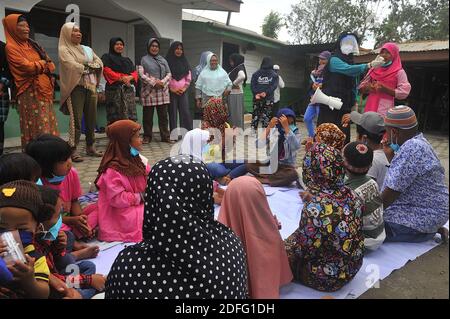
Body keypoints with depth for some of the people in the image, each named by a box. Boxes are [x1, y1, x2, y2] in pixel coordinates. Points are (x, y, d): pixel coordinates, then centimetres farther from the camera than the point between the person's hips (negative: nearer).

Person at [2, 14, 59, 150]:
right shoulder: (11, 47, -2)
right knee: (37, 128, -11)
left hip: (44, 90, 7)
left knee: (48, 126, 3)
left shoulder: (32, 45, 20)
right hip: (30, 92, -7)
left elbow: (51, 66, 13)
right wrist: (43, 63, 3)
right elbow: (27, 67, -13)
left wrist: (37, 66, -5)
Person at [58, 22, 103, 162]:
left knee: (91, 118, 5)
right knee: (76, 119, -11)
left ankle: (90, 147, 14)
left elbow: (100, 64, 9)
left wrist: (83, 67, -4)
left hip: (91, 87, 6)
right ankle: (73, 150, -8)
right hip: (76, 87, -6)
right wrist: (90, 67, -1)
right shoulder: (63, 49, 1)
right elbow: (73, 66, -14)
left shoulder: (87, 49, 20)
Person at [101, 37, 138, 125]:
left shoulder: (127, 60, 27)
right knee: (115, 117, -11)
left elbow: (135, 72, 15)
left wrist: (129, 77, -8)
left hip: (129, 89, 5)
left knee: (130, 114, -3)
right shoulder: (107, 57, 10)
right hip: (114, 88, -5)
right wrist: (121, 78, -14)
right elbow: (107, 71, -5)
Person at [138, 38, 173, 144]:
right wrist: (153, 82, -13)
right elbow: (141, 75, -4)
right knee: (148, 116, 2)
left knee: (163, 115, 4)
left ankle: (165, 136, 9)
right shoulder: (144, 59, 6)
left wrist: (162, 82, -6)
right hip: (149, 91, -3)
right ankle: (147, 136, 11)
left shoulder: (163, 60, 19)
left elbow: (169, 74, 13)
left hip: (163, 91, 3)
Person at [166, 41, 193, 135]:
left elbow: (189, 77, 13)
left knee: (185, 113, -3)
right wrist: (172, 89, -9)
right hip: (171, 92, -3)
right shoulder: (167, 61, 3)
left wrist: (185, 88, 0)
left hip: (183, 92, 3)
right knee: (173, 113, -1)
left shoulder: (184, 62, 15)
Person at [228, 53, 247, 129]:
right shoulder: (234, 69, 14)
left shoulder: (239, 68, -12)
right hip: (232, 94, 9)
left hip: (236, 94, -9)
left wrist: (234, 83, -20)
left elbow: (242, 76, -32)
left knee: (237, 114, -3)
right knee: (232, 114, 14)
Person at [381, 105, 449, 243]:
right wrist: (390, 154, 8)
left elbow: (392, 191, -24)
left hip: (424, 215, -10)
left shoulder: (411, 148, -25)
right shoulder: (417, 142, 6)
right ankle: (431, 229, 12)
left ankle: (428, 231, -2)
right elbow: (401, 174, 17)